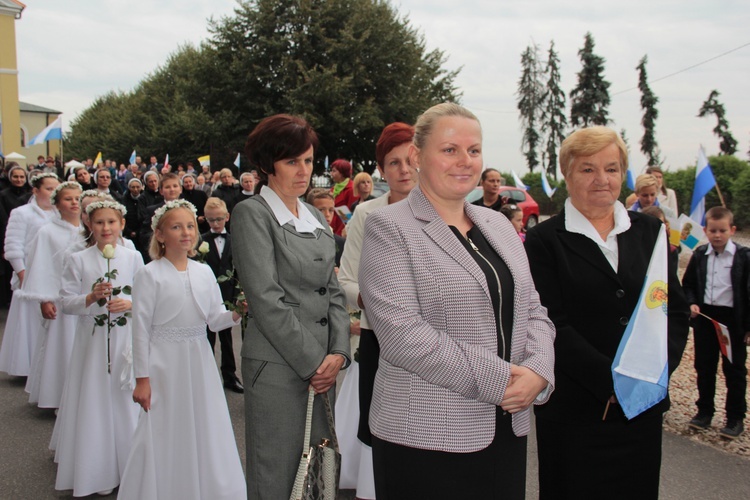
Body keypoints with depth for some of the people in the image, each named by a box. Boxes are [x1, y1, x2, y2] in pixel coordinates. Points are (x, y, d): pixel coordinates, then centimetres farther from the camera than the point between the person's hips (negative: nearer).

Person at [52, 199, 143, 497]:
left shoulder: (133, 257, 3)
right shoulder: (78, 260, 1)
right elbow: (66, 303, -1)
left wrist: (130, 303, -14)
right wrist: (91, 298, -17)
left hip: (125, 340, 0)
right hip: (92, 341, 0)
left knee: (125, 402, 5)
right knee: (92, 403, 4)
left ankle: (126, 468, 19)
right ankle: (93, 472, 17)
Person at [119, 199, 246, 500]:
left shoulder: (204, 272, 6)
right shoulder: (150, 275, -7)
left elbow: (215, 320, 6)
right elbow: (141, 328, -7)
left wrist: (236, 313, -16)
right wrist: (141, 379, -9)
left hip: (200, 363, 4)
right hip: (164, 365, -4)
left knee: (204, 433, 12)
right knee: (165, 436, 4)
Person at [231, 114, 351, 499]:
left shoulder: (316, 218, 15)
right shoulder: (252, 214, -6)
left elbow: (333, 290, 14)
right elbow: (267, 300, -13)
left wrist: (338, 353, -1)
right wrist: (311, 362, -13)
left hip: (323, 366, 7)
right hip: (278, 366, -6)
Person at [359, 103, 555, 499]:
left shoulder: (499, 225, 12)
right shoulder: (389, 227, -8)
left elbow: (533, 312, 12)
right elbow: (401, 332, -18)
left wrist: (537, 372, -8)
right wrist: (496, 379, -18)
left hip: (507, 428, 6)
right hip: (425, 435, -6)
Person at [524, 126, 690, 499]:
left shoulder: (649, 232, 9)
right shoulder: (544, 241, -4)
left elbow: (676, 308, 8)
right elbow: (552, 326, -10)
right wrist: (612, 381, -16)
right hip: (573, 412, -4)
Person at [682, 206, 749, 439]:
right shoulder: (699, 255, 3)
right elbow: (688, 284, 12)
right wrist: (691, 303, -8)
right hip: (704, 316, 4)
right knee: (704, 368, 13)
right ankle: (704, 411, 28)